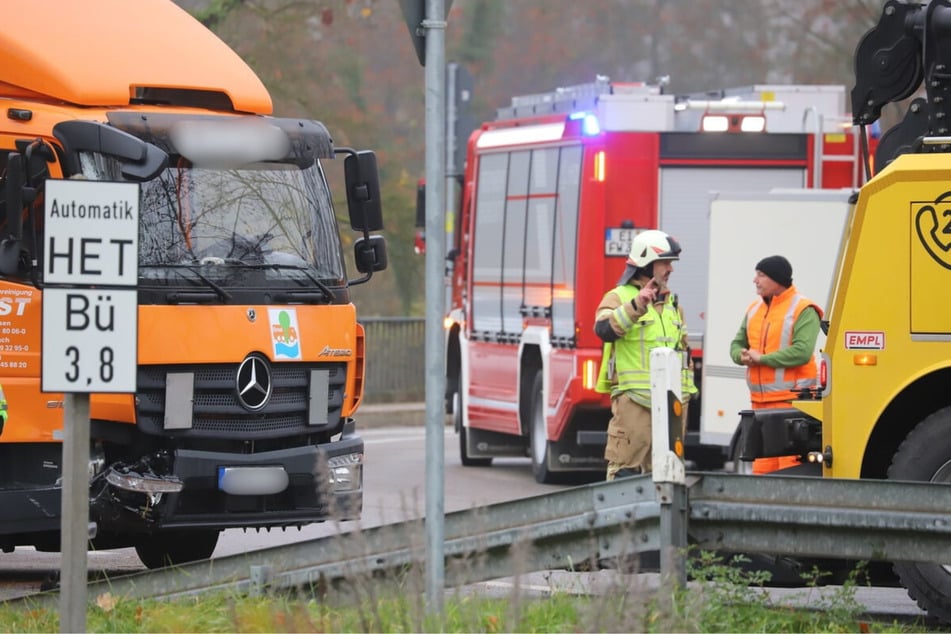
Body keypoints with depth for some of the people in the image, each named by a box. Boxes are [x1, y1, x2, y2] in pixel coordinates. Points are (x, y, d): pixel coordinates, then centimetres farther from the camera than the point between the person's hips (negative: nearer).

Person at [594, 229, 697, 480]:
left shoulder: (672, 302, 20)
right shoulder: (619, 297, -2)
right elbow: (604, 329, -22)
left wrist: (687, 389, 22)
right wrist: (636, 306, -32)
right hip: (634, 400, -7)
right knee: (625, 471, -9)